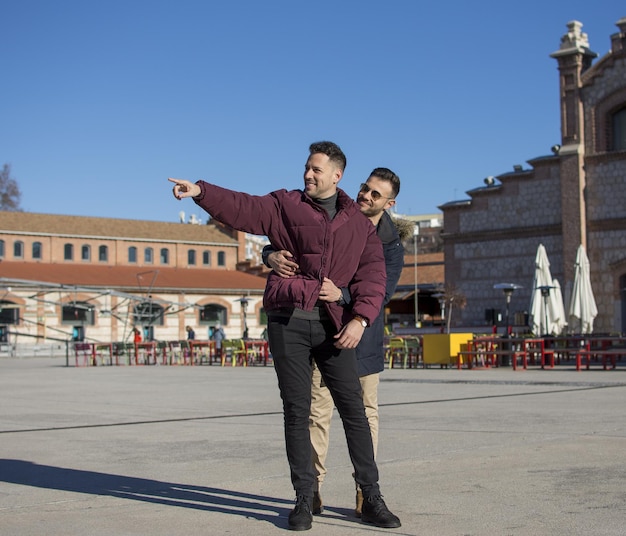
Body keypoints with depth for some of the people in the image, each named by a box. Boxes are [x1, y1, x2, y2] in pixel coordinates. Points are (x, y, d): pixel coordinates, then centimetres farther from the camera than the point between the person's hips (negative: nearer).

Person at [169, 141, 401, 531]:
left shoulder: (359, 224, 9)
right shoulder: (285, 205, 8)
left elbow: (372, 276, 2)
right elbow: (242, 207, -7)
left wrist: (360, 319, -13)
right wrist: (201, 192, -23)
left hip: (332, 325, 1)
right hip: (287, 321, 0)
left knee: (353, 408, 0)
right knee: (297, 411, 2)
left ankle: (372, 498, 10)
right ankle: (304, 499, 12)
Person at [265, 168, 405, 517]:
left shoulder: (392, 245, -6)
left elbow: (381, 292, -20)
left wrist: (341, 295, -38)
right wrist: (272, 256, -26)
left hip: (362, 332, 0)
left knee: (366, 410, 4)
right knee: (318, 408, -1)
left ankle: (365, 491, 14)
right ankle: (313, 488, 7)